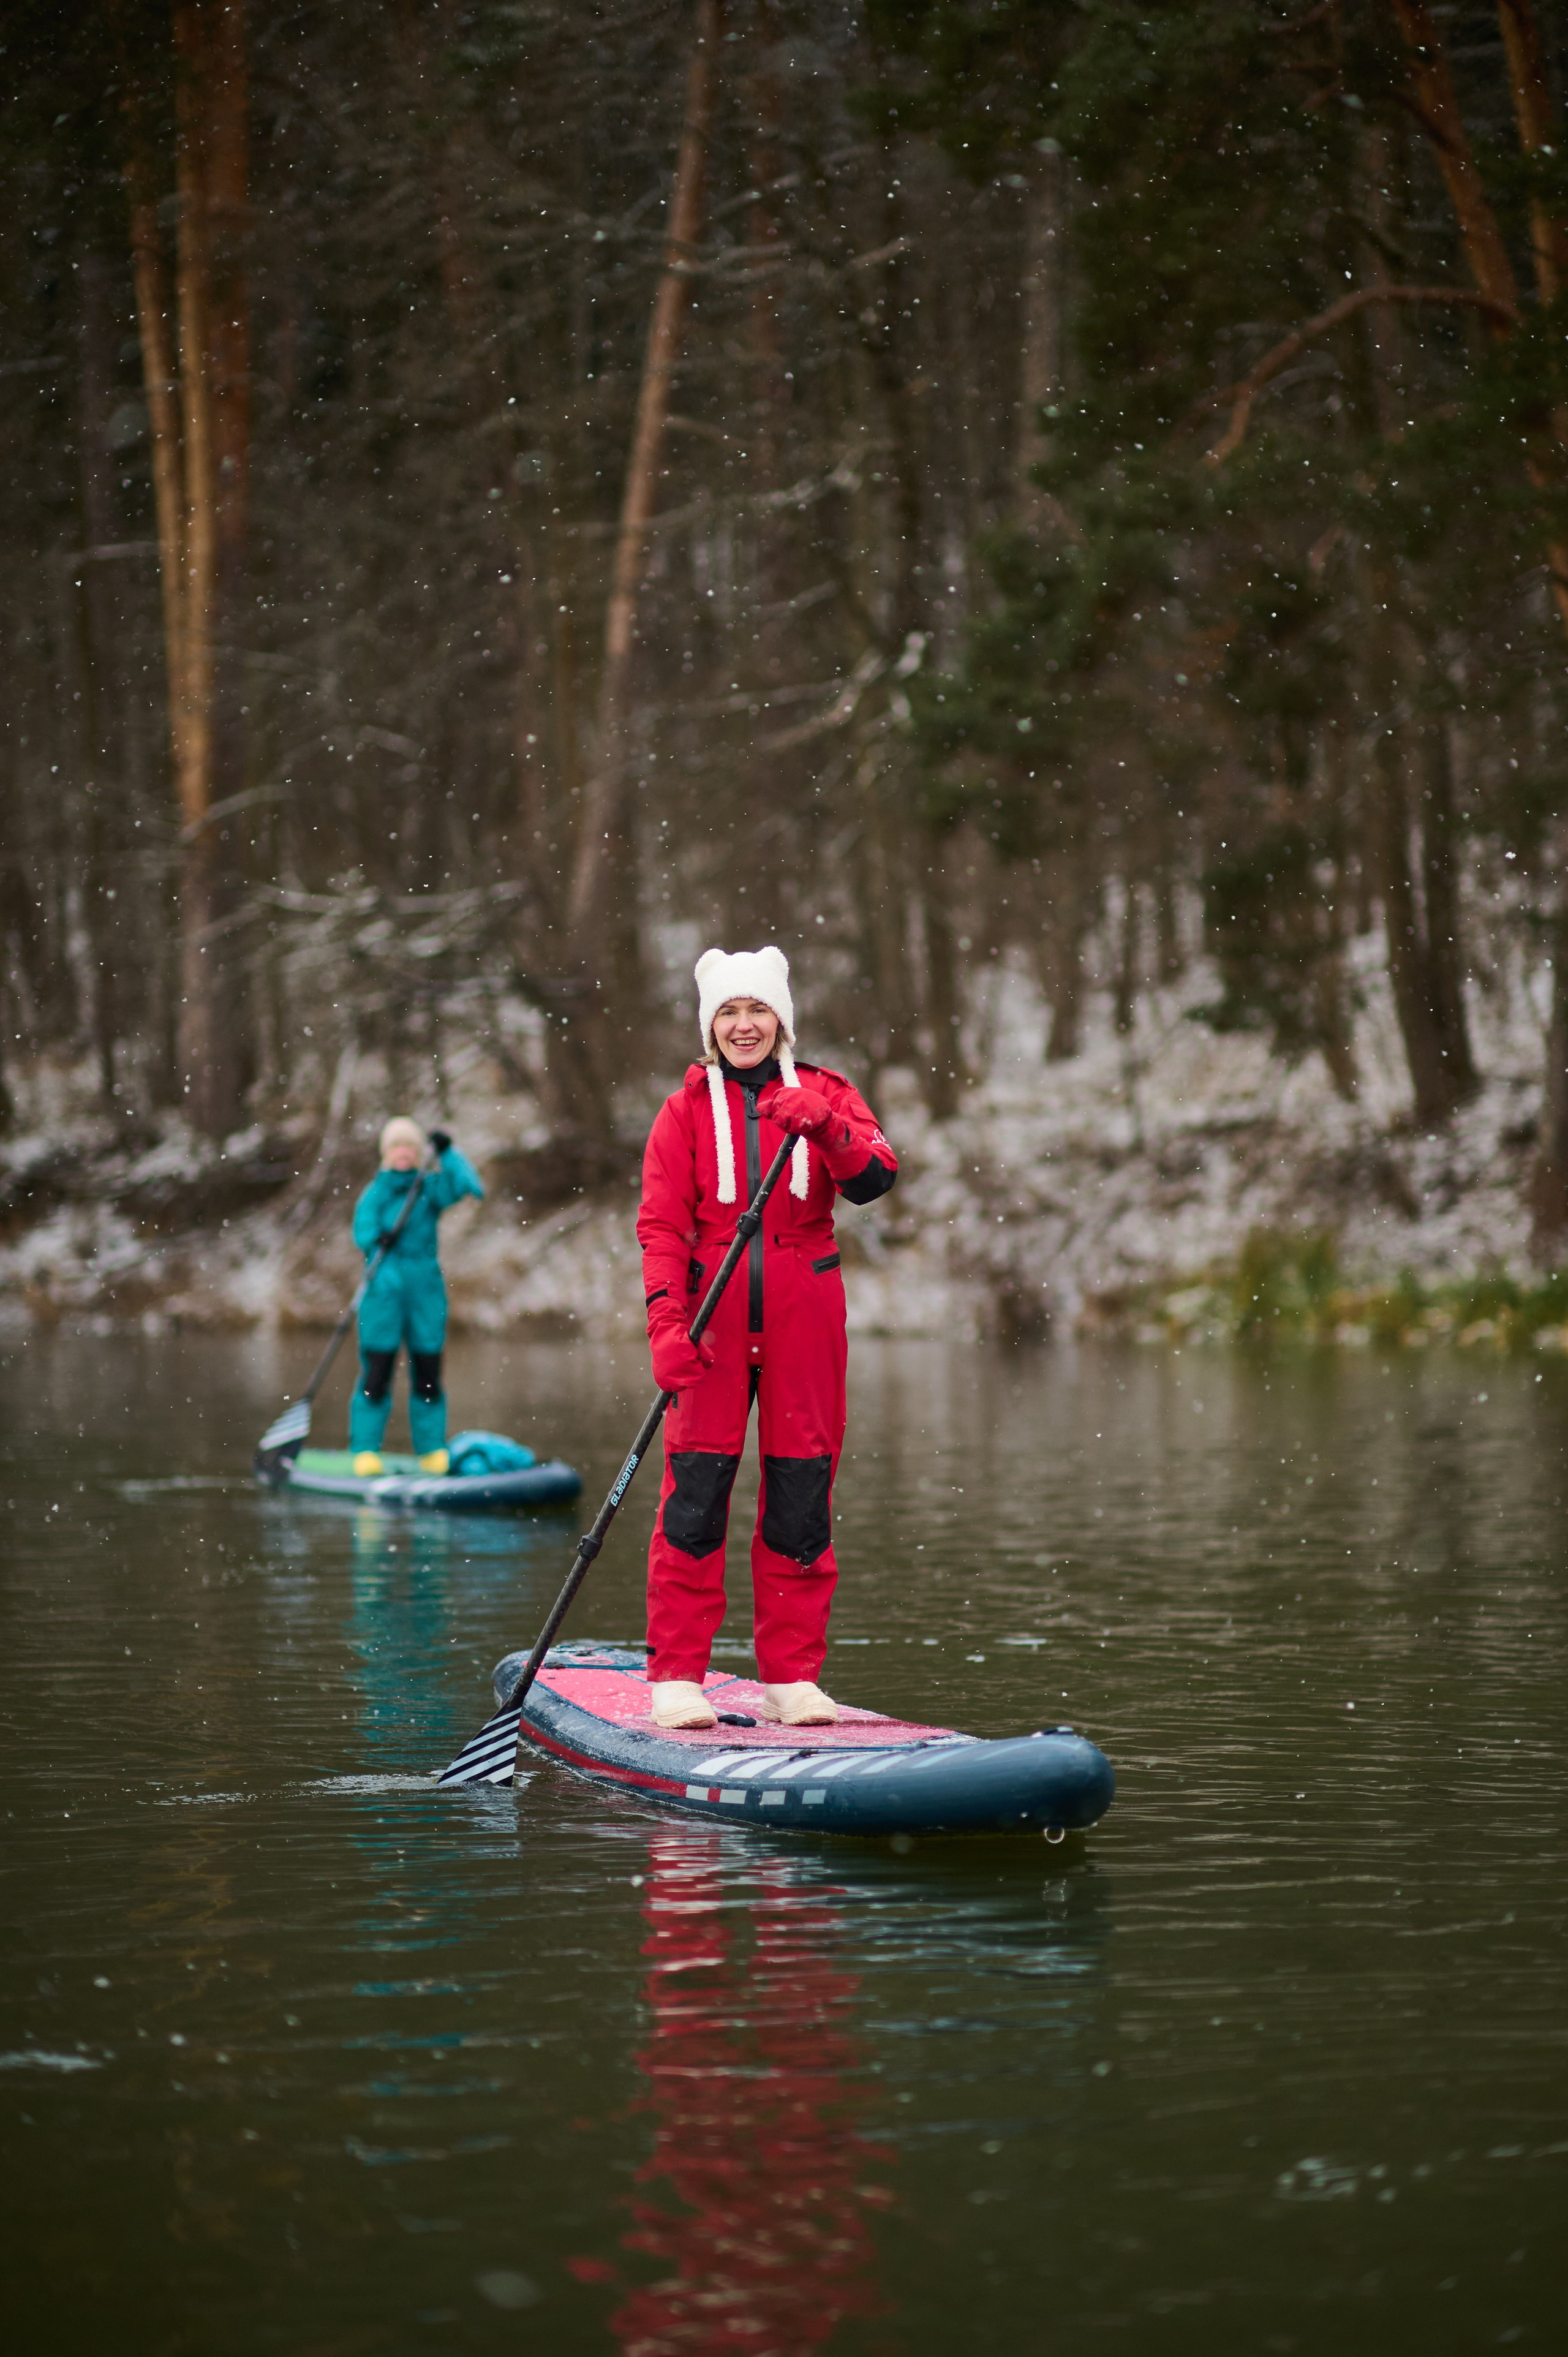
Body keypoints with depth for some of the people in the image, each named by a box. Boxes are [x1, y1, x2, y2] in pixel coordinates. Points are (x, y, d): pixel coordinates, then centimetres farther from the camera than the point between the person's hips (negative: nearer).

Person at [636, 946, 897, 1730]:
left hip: (803, 1316, 1)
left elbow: (873, 1181, -7)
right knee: (695, 1494, -6)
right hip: (713, 1315, -1)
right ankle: (676, 1678, -1)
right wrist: (666, 1319, -13)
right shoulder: (686, 1110, 8)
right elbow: (662, 1224, 1)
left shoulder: (826, 1095, 10)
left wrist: (825, 1129, -25)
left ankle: (793, 1677, 10)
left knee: (802, 1497, 3)